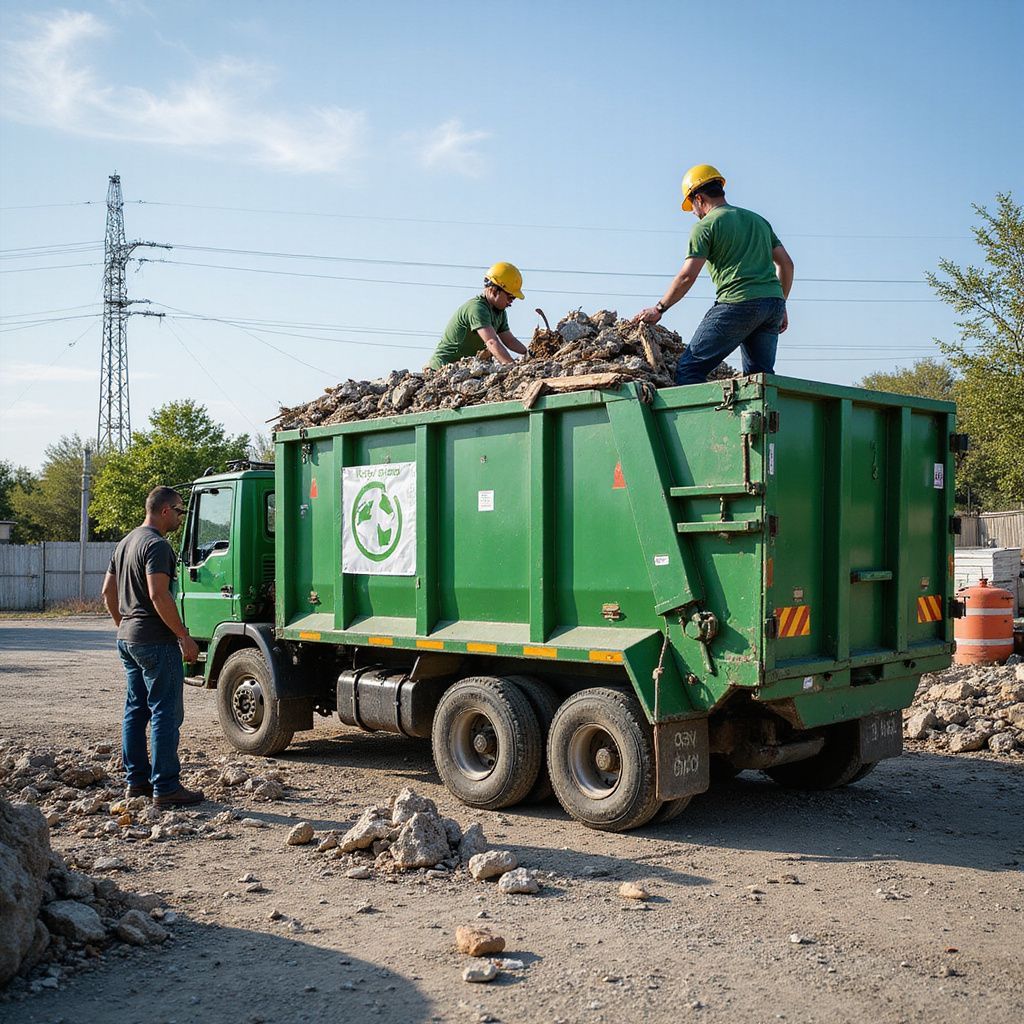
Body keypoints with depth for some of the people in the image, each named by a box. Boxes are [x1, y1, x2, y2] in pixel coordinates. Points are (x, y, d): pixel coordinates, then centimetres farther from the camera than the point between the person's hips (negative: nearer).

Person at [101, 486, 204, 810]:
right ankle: (166, 788, -5)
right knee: (166, 713, -7)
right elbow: (158, 595, -23)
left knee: (136, 710, 15)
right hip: (156, 640, -10)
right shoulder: (157, 544, -15)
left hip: (128, 638, 10)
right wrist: (184, 636, -20)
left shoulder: (126, 543, 17)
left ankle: (137, 780, 22)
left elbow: (108, 591, 21)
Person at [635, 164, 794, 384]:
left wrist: (658, 309, 6)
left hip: (738, 302, -7)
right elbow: (786, 263, 22)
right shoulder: (758, 219, 24)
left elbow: (687, 277, -4)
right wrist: (781, 306, 27)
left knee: (688, 369, -5)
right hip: (773, 303, 7)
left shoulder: (705, 226, 3)